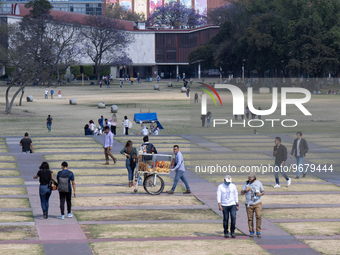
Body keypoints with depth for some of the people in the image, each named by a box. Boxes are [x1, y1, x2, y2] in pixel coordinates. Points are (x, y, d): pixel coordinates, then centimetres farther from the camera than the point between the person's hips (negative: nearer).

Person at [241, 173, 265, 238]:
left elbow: (263, 192, 11)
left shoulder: (259, 183, 3)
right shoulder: (246, 183, 5)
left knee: (258, 216, -15)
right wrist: (246, 190, -15)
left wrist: (260, 194, -12)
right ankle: (251, 232, 15)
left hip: (257, 203, -1)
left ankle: (258, 231, -7)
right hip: (249, 204, 1)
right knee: (250, 218, 2)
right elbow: (241, 193, 6)